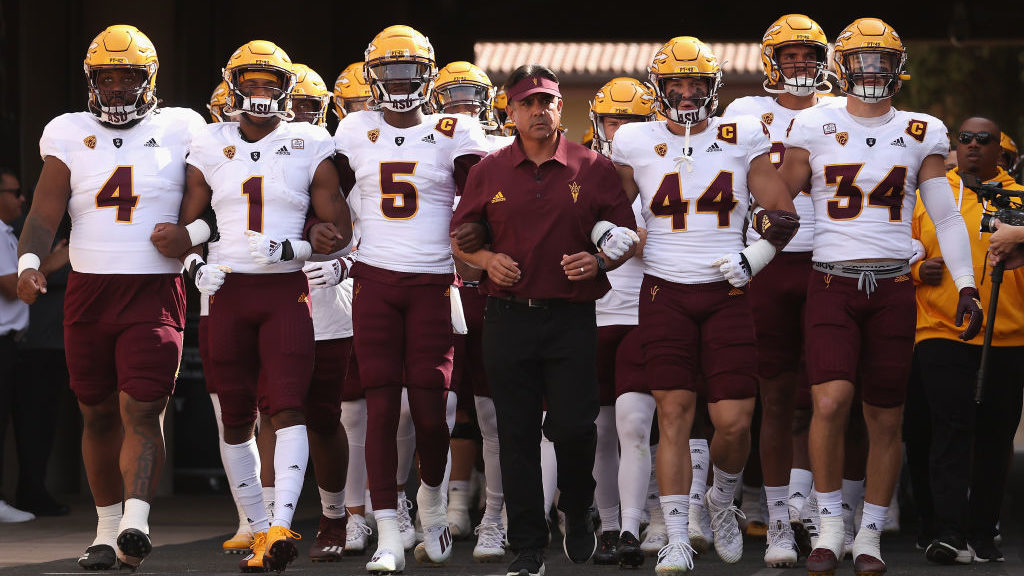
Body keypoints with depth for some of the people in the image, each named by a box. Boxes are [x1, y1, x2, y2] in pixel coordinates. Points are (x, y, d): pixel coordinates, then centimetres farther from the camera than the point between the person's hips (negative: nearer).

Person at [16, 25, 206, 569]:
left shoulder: (180, 131, 5)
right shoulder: (70, 134, 7)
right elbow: (45, 210, -2)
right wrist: (29, 261, -17)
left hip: (155, 292, -2)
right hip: (88, 290, 2)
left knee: (141, 410, -14)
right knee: (99, 415, 8)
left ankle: (135, 524, -25)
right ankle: (107, 530, 19)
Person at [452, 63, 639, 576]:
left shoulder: (592, 169, 4)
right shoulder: (488, 172, 8)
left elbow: (625, 237, 7)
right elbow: (459, 238, 14)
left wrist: (598, 262, -13)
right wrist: (486, 260, -6)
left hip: (572, 319, -1)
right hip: (508, 318, 1)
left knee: (574, 427, -6)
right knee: (517, 435, 2)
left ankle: (577, 512, 23)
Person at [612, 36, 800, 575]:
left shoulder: (742, 139, 3)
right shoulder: (637, 144, 5)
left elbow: (781, 215, 6)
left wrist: (753, 259, -6)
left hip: (726, 294, 0)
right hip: (664, 293, 0)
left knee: (734, 422, -6)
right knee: (673, 414, -6)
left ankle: (722, 500, 25)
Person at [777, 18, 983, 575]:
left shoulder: (920, 134, 8)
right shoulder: (815, 128, 3)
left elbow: (946, 217, 10)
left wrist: (966, 284, 2)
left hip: (893, 287, 2)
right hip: (832, 284, -2)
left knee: (885, 419, 3)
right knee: (830, 403, -18)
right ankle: (831, 525, -2)